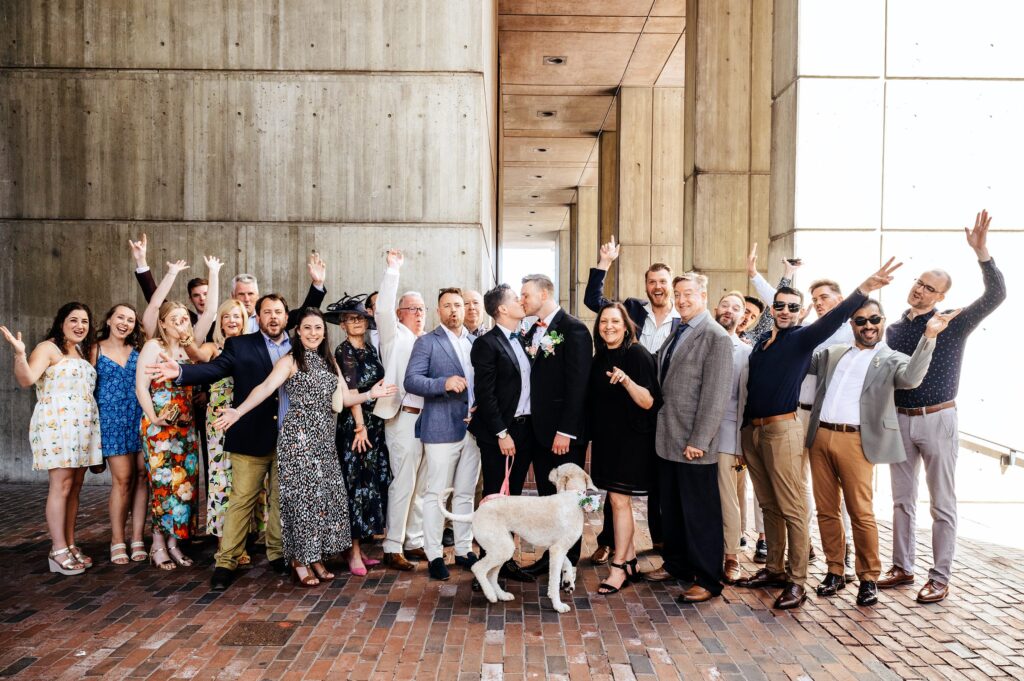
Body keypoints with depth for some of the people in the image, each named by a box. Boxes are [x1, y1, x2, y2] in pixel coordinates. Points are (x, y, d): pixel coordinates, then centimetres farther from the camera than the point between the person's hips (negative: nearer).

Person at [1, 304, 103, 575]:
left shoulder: (84, 352, 19)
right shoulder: (48, 348, -3)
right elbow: (26, 379, -19)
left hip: (83, 426, 7)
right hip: (57, 425, -7)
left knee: (74, 488, 7)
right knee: (61, 486, -8)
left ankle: (70, 546, 12)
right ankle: (58, 551, -4)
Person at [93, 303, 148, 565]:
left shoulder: (137, 350, 11)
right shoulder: (96, 350, 4)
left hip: (139, 417, 3)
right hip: (112, 419, -3)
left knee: (141, 475, -1)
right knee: (122, 479, -6)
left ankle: (137, 538, 6)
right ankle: (117, 540, 7)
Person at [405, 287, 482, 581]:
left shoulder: (476, 342, 13)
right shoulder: (426, 342, -1)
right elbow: (411, 381, -10)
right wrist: (444, 383, -24)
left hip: (474, 427, 5)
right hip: (441, 429, -4)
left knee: (466, 493, 12)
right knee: (435, 493, 0)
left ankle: (464, 550, 22)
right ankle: (434, 555, 9)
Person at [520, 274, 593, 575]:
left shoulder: (574, 329, -11)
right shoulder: (533, 331, 12)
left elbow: (578, 383, -16)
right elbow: (533, 378, 12)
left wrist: (566, 431, -18)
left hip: (565, 431, -7)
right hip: (540, 428, 7)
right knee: (547, 496, 13)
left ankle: (568, 563, 17)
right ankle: (550, 556, 25)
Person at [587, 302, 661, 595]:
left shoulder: (638, 354, -12)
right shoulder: (600, 358, 9)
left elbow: (648, 402, -18)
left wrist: (627, 380, -32)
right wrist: (592, 436, 10)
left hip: (630, 439, -7)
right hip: (605, 438, 7)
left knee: (619, 500, -6)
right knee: (617, 500, 12)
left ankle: (618, 567, 4)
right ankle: (630, 562, 24)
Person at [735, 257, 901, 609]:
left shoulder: (803, 338, -2)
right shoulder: (761, 341, 15)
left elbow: (833, 318, -19)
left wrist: (863, 290, -34)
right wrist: (742, 427, 15)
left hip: (781, 429, -6)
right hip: (751, 429, 6)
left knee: (792, 508, -3)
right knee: (768, 505, 14)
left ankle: (797, 582, 4)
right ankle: (774, 568, 25)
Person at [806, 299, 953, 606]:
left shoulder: (891, 359, 6)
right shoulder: (831, 353, 18)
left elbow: (911, 378, -14)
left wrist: (928, 336, -23)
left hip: (855, 442, -4)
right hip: (820, 437, 4)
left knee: (861, 513, -4)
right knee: (826, 510, 9)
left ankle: (869, 577, 11)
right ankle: (835, 571, 22)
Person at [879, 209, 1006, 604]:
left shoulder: (953, 324, -4)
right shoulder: (893, 330, 8)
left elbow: (995, 295, -17)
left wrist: (981, 251, -26)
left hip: (938, 420, -4)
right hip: (900, 421, 4)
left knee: (942, 505, 3)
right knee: (902, 501, 12)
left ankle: (940, 579, 12)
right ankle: (902, 568, 23)